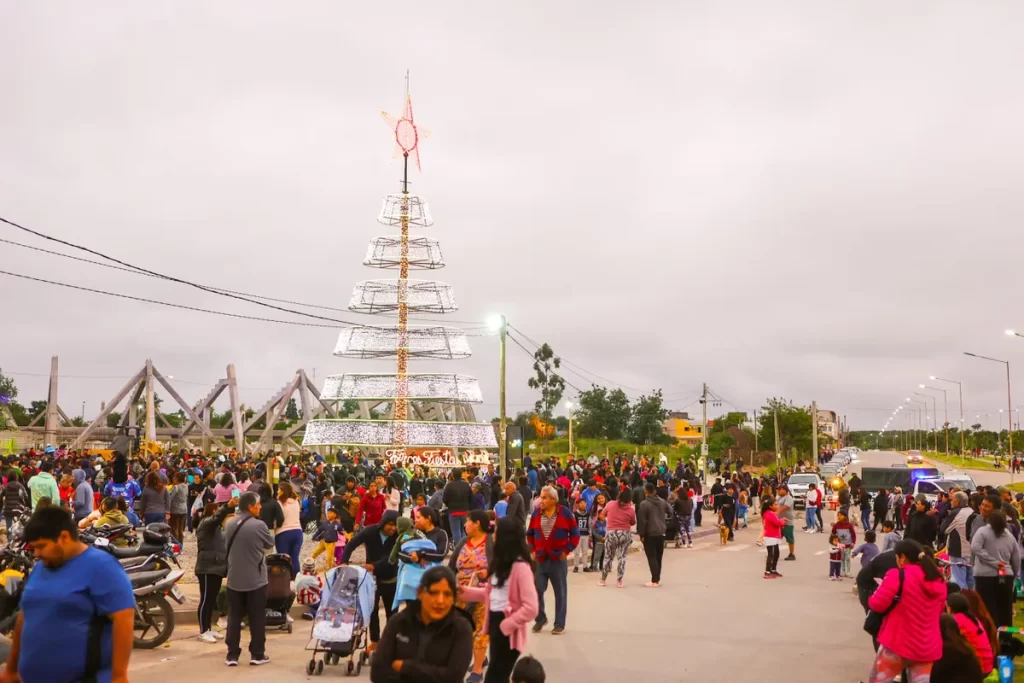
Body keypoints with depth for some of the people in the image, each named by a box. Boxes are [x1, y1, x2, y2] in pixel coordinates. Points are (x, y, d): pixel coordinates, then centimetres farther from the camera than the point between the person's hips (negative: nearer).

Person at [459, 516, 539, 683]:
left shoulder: (521, 566, -20)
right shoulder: (501, 562, 8)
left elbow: (531, 608, -24)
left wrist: (506, 625, -19)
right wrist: (467, 591, 9)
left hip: (507, 632, -9)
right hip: (494, 623, 9)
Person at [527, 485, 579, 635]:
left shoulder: (565, 513, -7)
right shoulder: (536, 513, 2)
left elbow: (575, 535, -2)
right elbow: (530, 534, 14)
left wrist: (566, 551, -7)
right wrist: (533, 549, 4)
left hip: (558, 558, -2)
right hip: (540, 558, 3)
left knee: (560, 593, 6)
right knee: (536, 590, 2)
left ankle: (559, 624, 16)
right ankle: (540, 618, 22)